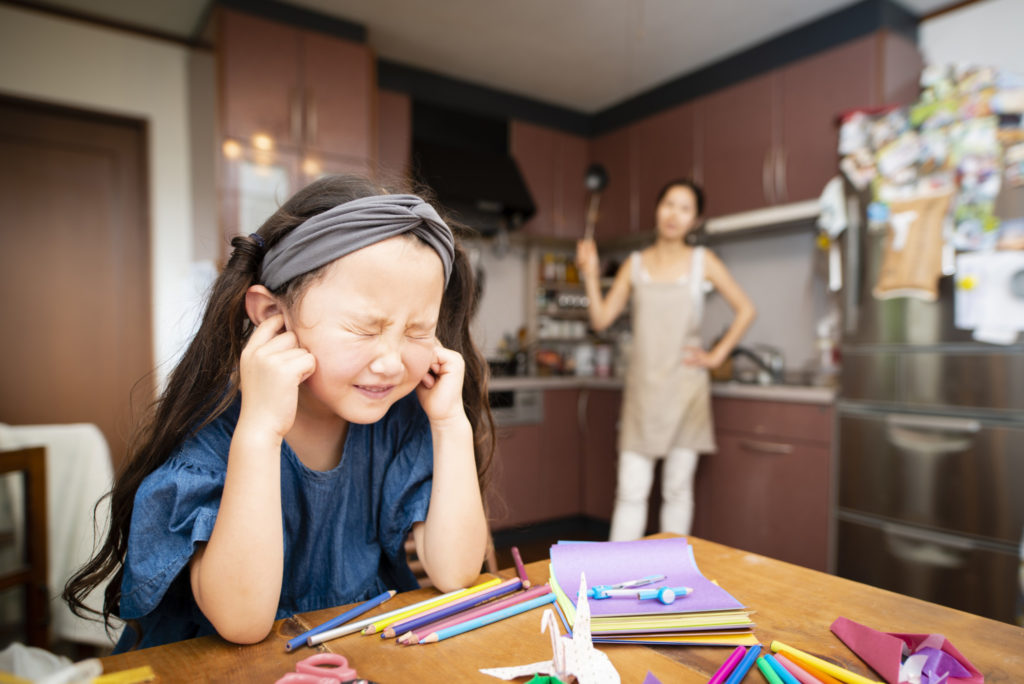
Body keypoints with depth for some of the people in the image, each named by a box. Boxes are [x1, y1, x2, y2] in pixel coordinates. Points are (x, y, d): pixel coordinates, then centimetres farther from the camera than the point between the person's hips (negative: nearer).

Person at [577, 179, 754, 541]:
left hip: (685, 387, 0)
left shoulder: (702, 261, 4)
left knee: (677, 488, 7)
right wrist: (590, 276, -10)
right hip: (642, 386, 1)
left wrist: (717, 355, 2)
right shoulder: (635, 264, 7)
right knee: (630, 490, -1)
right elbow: (601, 318, 1)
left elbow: (745, 310, 8)